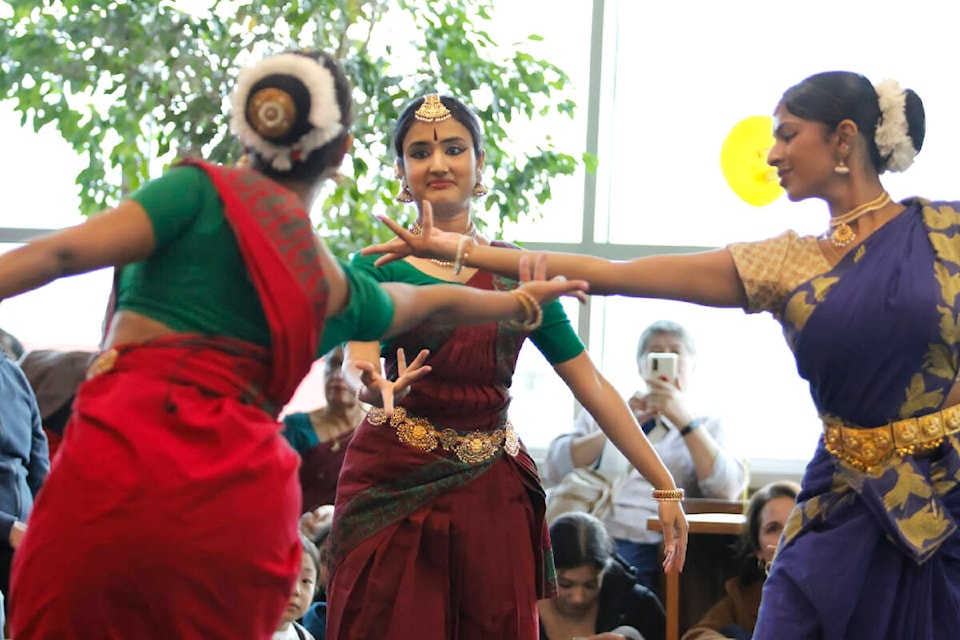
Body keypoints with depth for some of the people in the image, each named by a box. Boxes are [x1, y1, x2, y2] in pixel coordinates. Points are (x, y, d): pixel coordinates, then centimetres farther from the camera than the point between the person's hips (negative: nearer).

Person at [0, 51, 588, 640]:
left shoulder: (204, 192, 2)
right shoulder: (337, 288, 18)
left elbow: (65, 252, -8)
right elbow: (436, 303, 37)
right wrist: (524, 300, 55)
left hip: (126, 449, -4)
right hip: (242, 497, 4)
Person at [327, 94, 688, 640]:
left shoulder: (518, 270, 7)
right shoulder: (379, 266, 2)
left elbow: (592, 385, 6)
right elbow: (356, 360, -15)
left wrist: (666, 488, 1)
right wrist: (375, 386, -41)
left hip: (493, 494, 2)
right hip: (396, 490, -2)